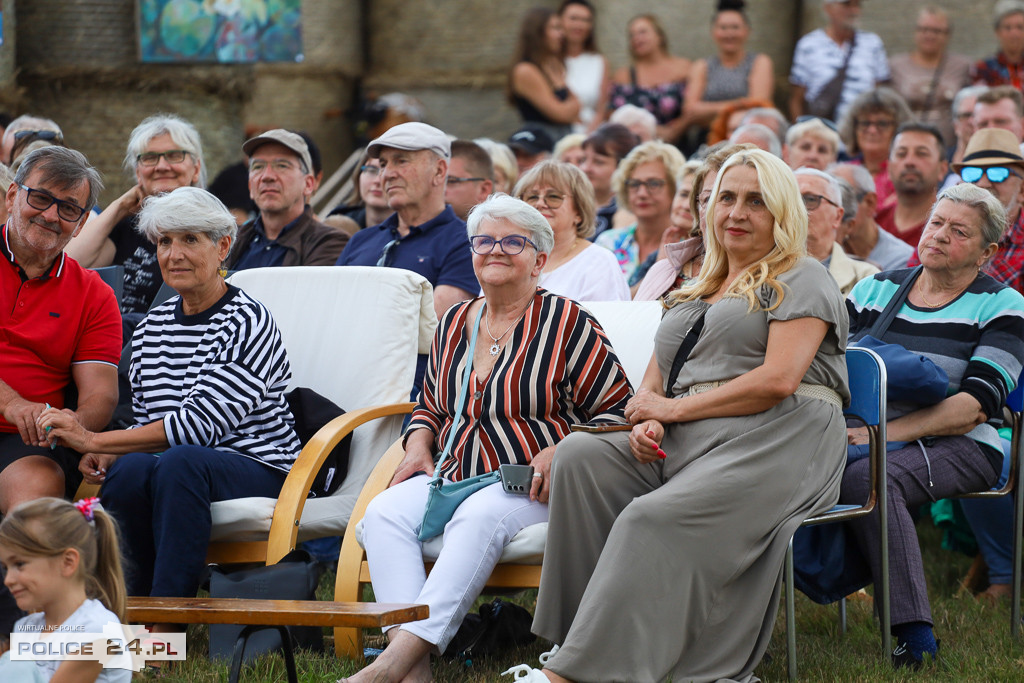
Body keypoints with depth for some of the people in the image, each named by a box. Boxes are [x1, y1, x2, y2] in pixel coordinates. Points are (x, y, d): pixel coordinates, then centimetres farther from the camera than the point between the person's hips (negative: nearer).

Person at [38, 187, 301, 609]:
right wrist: (105, 456, -5)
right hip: (174, 474, 5)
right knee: (129, 471, -31)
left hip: (258, 470, -4)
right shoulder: (152, 327, 14)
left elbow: (199, 423, -17)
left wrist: (96, 441, -16)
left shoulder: (249, 324, -8)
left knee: (181, 460, -37)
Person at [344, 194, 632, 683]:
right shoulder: (453, 324, 18)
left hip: (532, 488, -5)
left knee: (479, 517, -38)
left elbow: (615, 411, -1)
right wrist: (419, 446, 10)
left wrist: (562, 452, -16)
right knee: (384, 512, -25)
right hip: (452, 479, 5)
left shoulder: (566, 324, 1)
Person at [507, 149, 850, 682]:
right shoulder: (692, 295, 28)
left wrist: (675, 408, -6)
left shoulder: (802, 280, 6)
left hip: (777, 444, -7)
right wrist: (645, 421, -2)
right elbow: (653, 385, 24)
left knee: (654, 519, -31)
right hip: (685, 445, 7)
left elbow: (778, 380, -9)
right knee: (579, 455, -19)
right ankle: (576, 634, -26)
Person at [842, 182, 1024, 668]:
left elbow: (977, 403, -8)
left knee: (867, 478, -36)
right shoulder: (876, 289, 18)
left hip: (959, 447, -4)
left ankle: (914, 635, -37)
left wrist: (887, 432, -18)